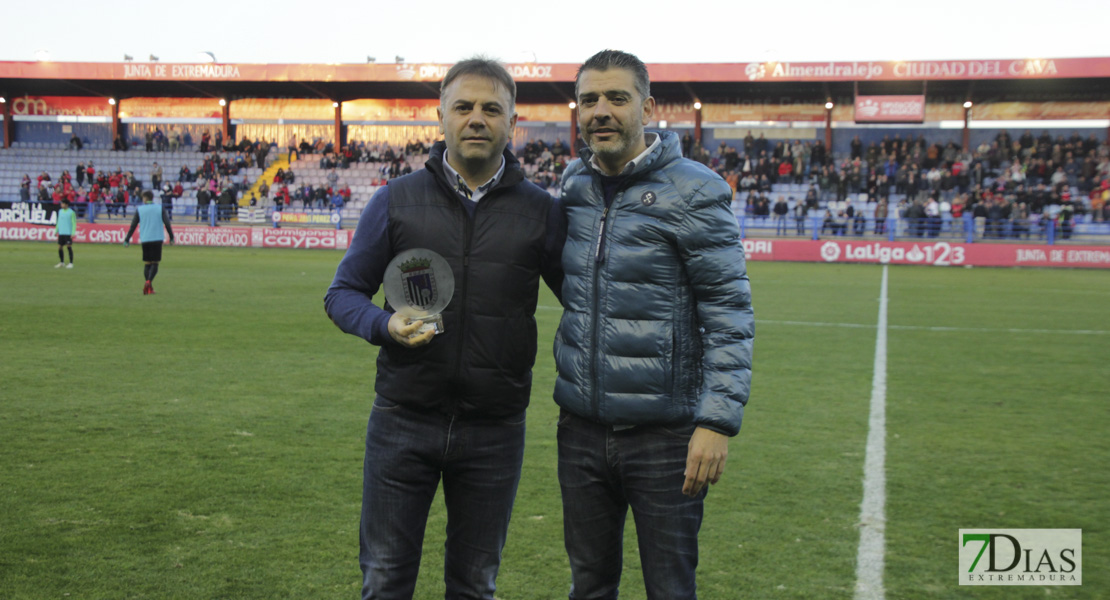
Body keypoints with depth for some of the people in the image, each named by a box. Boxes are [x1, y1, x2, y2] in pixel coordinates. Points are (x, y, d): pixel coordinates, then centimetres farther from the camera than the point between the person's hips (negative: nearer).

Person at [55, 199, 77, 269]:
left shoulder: (71, 212, -6)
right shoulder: (60, 211, 12)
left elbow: (74, 223, -7)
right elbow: (59, 222, 21)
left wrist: (73, 233, -15)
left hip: (68, 233, -6)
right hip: (61, 233, 6)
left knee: (69, 247, -4)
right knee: (59, 248, 6)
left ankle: (71, 263, 2)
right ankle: (61, 262, 18)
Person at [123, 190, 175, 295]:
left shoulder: (139, 209, 3)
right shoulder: (160, 208, 3)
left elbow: (133, 226, 3)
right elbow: (167, 223, -2)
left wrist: (127, 240, 9)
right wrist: (171, 238, 6)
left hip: (145, 240, 1)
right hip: (157, 239, -1)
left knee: (147, 264, 10)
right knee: (155, 263, 2)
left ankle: (149, 288, 5)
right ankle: (148, 282, -21)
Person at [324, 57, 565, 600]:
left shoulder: (540, 212, 1)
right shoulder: (397, 200, 1)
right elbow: (343, 293, 5)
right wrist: (385, 325, -15)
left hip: (495, 430, 0)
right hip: (403, 422, 0)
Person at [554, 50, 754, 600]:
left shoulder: (692, 192, -10)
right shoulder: (573, 186, 7)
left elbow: (731, 313, -12)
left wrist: (718, 420, -20)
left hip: (664, 433, -5)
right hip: (581, 430, 5)